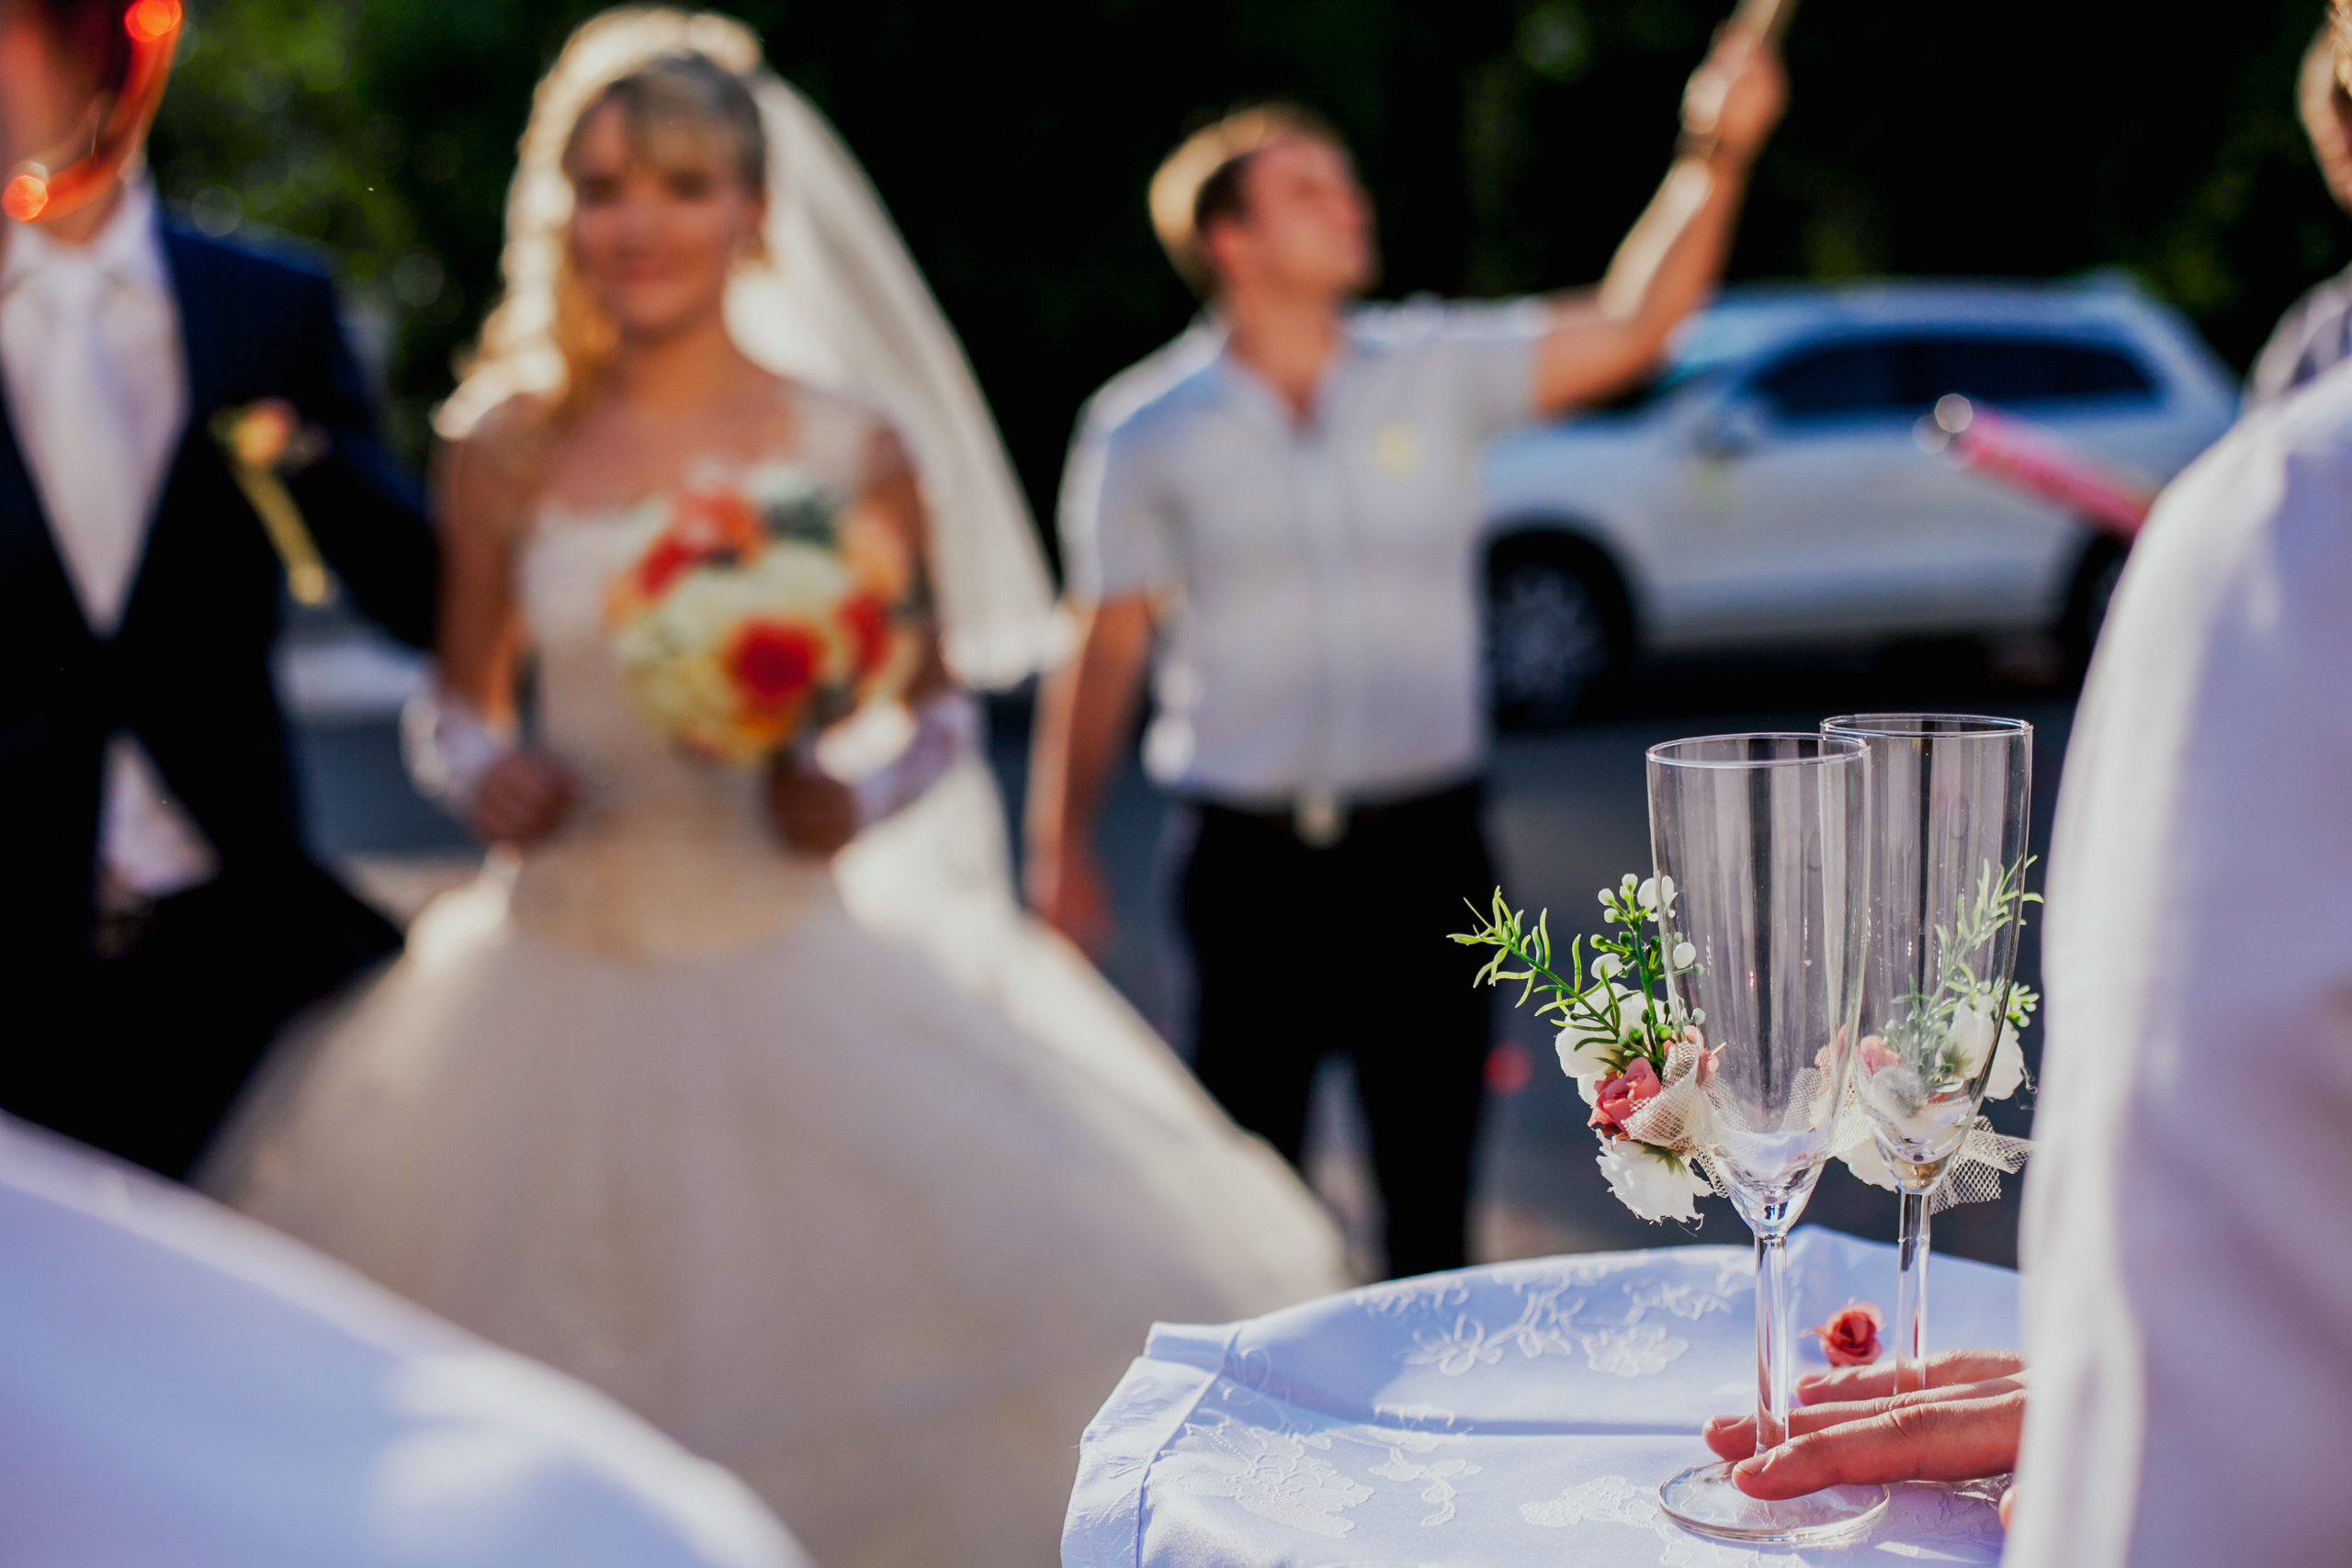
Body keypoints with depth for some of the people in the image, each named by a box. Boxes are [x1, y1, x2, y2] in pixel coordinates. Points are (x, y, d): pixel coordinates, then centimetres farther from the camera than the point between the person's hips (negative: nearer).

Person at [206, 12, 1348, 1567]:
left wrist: (857, 799, -15)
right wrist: (487, 777, -10)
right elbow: (461, 701, 11)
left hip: (800, 987, -1)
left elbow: (938, 712, 5)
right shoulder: (510, 446, 1)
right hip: (565, 989, 1)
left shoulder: (853, 451, -3)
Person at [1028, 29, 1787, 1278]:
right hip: (1249, 858, -1)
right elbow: (1101, 652, 1)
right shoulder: (1147, 433, -1)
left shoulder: (1435, 370, 2)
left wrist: (1716, 158, -19)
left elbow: (1628, 328, -7)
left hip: (1424, 844, 1)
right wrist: (1060, 848, -3)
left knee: (1431, 1186, 9)